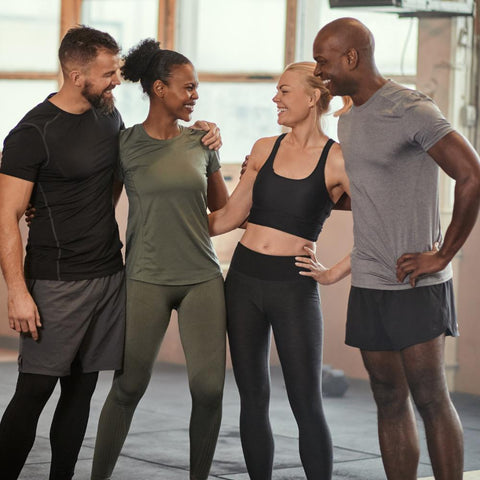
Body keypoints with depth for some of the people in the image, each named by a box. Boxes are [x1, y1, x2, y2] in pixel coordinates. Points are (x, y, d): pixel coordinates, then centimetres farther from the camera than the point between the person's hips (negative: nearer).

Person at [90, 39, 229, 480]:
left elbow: (224, 209, 20)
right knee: (129, 386, -2)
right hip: (147, 279, -3)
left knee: (209, 388, -4)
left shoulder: (201, 142, 9)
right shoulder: (124, 144, 0)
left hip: (202, 278, 3)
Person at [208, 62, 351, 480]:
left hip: (294, 288, -4)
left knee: (307, 405, -3)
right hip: (244, 279, 5)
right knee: (252, 399, 8)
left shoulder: (336, 161, -6)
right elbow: (229, 217, 14)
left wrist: (335, 272, -9)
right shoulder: (265, 149, 9)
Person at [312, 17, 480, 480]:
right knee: (390, 403, 8)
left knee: (430, 399, -5)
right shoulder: (349, 120, 15)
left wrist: (442, 255, -15)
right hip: (368, 285, 8)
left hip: (415, 284, -8)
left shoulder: (411, 110, -12)